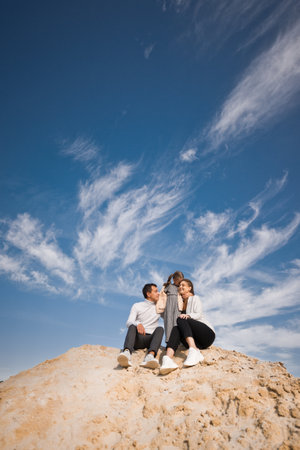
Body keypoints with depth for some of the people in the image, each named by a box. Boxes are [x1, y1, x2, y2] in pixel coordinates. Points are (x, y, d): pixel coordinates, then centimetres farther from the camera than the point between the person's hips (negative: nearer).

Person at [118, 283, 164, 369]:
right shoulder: (137, 306, 11)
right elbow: (129, 323, -3)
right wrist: (138, 324, -27)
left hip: (151, 339, 1)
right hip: (137, 339, -1)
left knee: (160, 328, -29)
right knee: (132, 326, -31)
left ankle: (150, 356, -54)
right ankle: (127, 353, -58)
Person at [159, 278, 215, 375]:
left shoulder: (195, 298, 9)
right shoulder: (181, 303, 25)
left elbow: (198, 315, -8)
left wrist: (188, 316, -29)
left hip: (208, 333, -4)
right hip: (194, 341, 4)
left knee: (181, 320, -26)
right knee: (176, 329, -26)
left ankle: (194, 352, -46)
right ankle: (168, 359, -54)